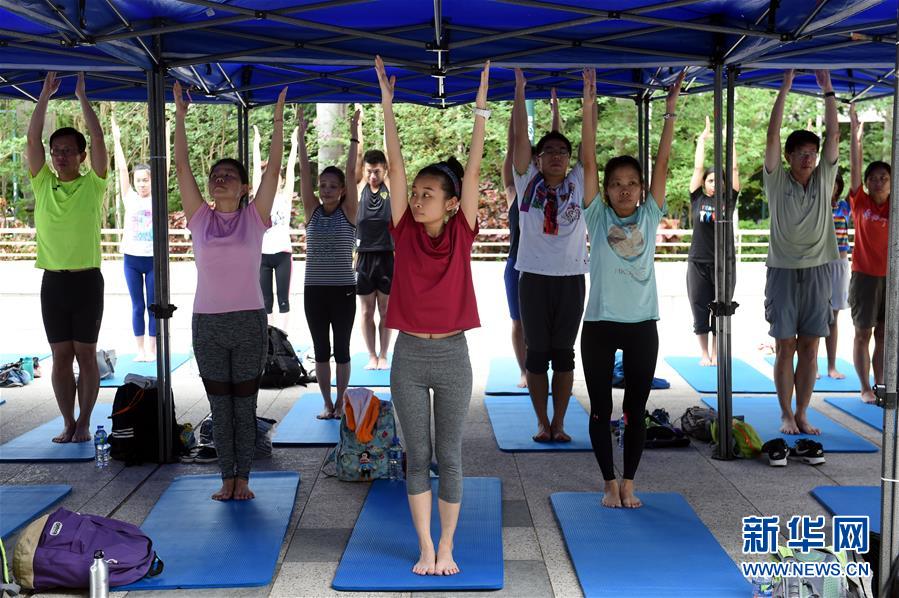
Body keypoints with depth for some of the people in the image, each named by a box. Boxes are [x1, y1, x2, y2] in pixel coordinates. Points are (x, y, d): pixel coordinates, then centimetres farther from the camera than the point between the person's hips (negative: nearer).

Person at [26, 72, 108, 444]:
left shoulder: (93, 185, -1)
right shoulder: (42, 184, 6)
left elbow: (98, 140, -11)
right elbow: (32, 140, -2)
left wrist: (82, 97, -10)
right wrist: (45, 95, -4)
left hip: (86, 279, -3)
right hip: (52, 281, 3)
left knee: (86, 354, 4)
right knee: (60, 356, 7)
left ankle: (84, 422, 12)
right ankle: (68, 422, 14)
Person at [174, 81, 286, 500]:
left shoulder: (255, 218, 0)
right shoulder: (200, 218, 4)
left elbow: (274, 168, -5)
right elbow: (181, 167, 1)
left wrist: (278, 119, -8)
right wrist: (179, 117, -2)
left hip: (249, 321, -2)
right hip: (207, 323, 2)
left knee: (245, 404, 6)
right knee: (219, 406, 8)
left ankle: (243, 477, 15)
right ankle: (228, 477, 17)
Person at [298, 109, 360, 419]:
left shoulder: (348, 212, -1)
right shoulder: (312, 211, 4)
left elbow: (351, 173, -9)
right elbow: (305, 174, -1)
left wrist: (354, 137, -15)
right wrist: (301, 138, -6)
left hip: (343, 290, -2)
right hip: (314, 290, 2)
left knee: (341, 349, 6)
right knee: (321, 350, 8)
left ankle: (340, 402, 18)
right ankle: (327, 403, 18)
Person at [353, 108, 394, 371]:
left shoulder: (390, 186, 0)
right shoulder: (360, 187, 3)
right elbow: (358, 153, -1)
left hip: (386, 256, -1)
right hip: (364, 257, 1)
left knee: (386, 310, 6)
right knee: (366, 310, 6)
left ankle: (384, 355, 15)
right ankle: (372, 356, 16)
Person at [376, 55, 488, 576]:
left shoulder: (462, 235, -3)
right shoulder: (405, 233, -1)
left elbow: (473, 171, -8)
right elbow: (396, 167, -5)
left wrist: (481, 108, -12)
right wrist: (387, 104, -6)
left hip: (452, 356, -1)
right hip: (409, 356, 1)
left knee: (450, 457, 8)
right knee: (417, 455, 9)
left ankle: (447, 545, 22)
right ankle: (425, 547, 21)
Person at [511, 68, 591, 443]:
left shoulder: (578, 184, 6)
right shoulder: (528, 183, 3)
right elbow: (520, 138, -2)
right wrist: (519, 89, -5)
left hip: (571, 278, 1)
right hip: (534, 277, -1)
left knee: (563, 354, 6)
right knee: (537, 353, 4)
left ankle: (559, 423, 14)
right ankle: (542, 423, 14)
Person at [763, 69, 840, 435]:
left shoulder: (824, 180, 7)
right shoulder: (777, 181, 0)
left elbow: (833, 134, 0)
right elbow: (772, 135, -9)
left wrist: (828, 90, -4)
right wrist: (785, 88, -11)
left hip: (816, 271, 2)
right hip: (783, 271, -2)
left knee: (809, 349, 5)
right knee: (785, 348, 1)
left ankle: (802, 413, 14)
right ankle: (786, 415, 10)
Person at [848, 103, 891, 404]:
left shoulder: (894, 206, 4)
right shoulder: (860, 202, -3)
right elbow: (855, 167, -10)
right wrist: (855, 135, -17)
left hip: (890, 276, 3)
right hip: (864, 275, -3)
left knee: (883, 334, 8)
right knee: (863, 334, 2)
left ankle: (879, 385, 17)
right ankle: (865, 388, 10)